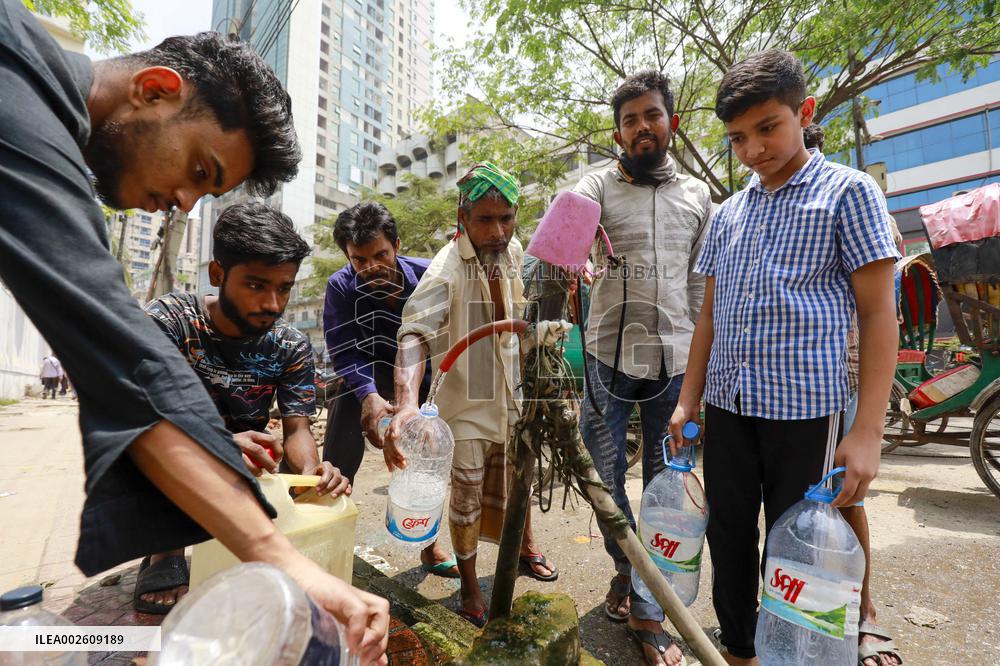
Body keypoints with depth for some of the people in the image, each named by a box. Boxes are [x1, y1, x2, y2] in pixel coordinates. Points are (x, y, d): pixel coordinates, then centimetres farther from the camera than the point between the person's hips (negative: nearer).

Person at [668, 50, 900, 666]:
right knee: (729, 539, 15)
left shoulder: (848, 192, 0)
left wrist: (868, 432, -13)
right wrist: (689, 401, 9)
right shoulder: (729, 213, 13)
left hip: (805, 408, -4)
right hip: (728, 407, 5)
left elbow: (879, 314, -5)